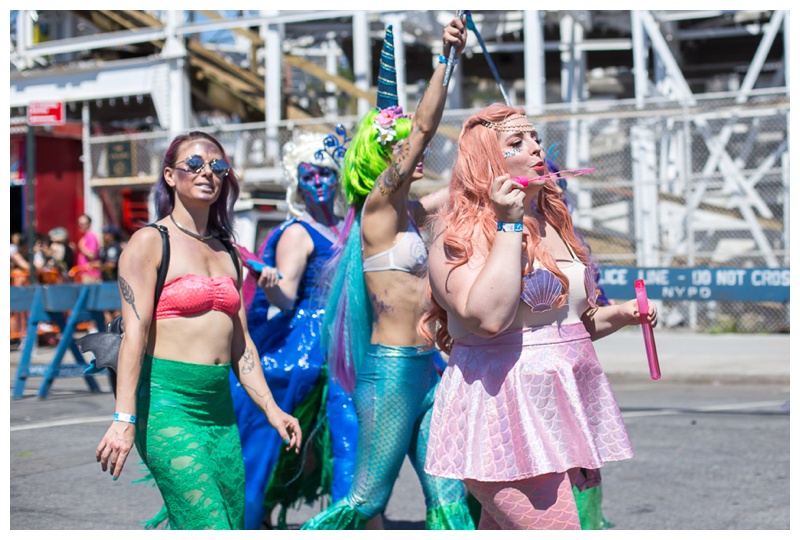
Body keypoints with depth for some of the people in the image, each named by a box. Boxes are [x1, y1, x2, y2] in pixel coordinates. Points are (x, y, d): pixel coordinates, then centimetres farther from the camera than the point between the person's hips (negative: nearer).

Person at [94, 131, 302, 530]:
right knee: (210, 527, -16)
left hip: (221, 407, 7)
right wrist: (125, 418, -18)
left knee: (234, 523, 3)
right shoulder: (150, 242, -1)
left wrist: (271, 409, 15)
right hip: (168, 402, -7)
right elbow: (135, 333, -10)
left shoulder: (227, 253, 18)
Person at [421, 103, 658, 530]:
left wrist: (617, 315, 10)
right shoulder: (463, 233, -10)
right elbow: (488, 317, -26)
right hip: (504, 415, -8)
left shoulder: (553, 223, 16)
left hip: (560, 410, 8)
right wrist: (509, 226, -19)